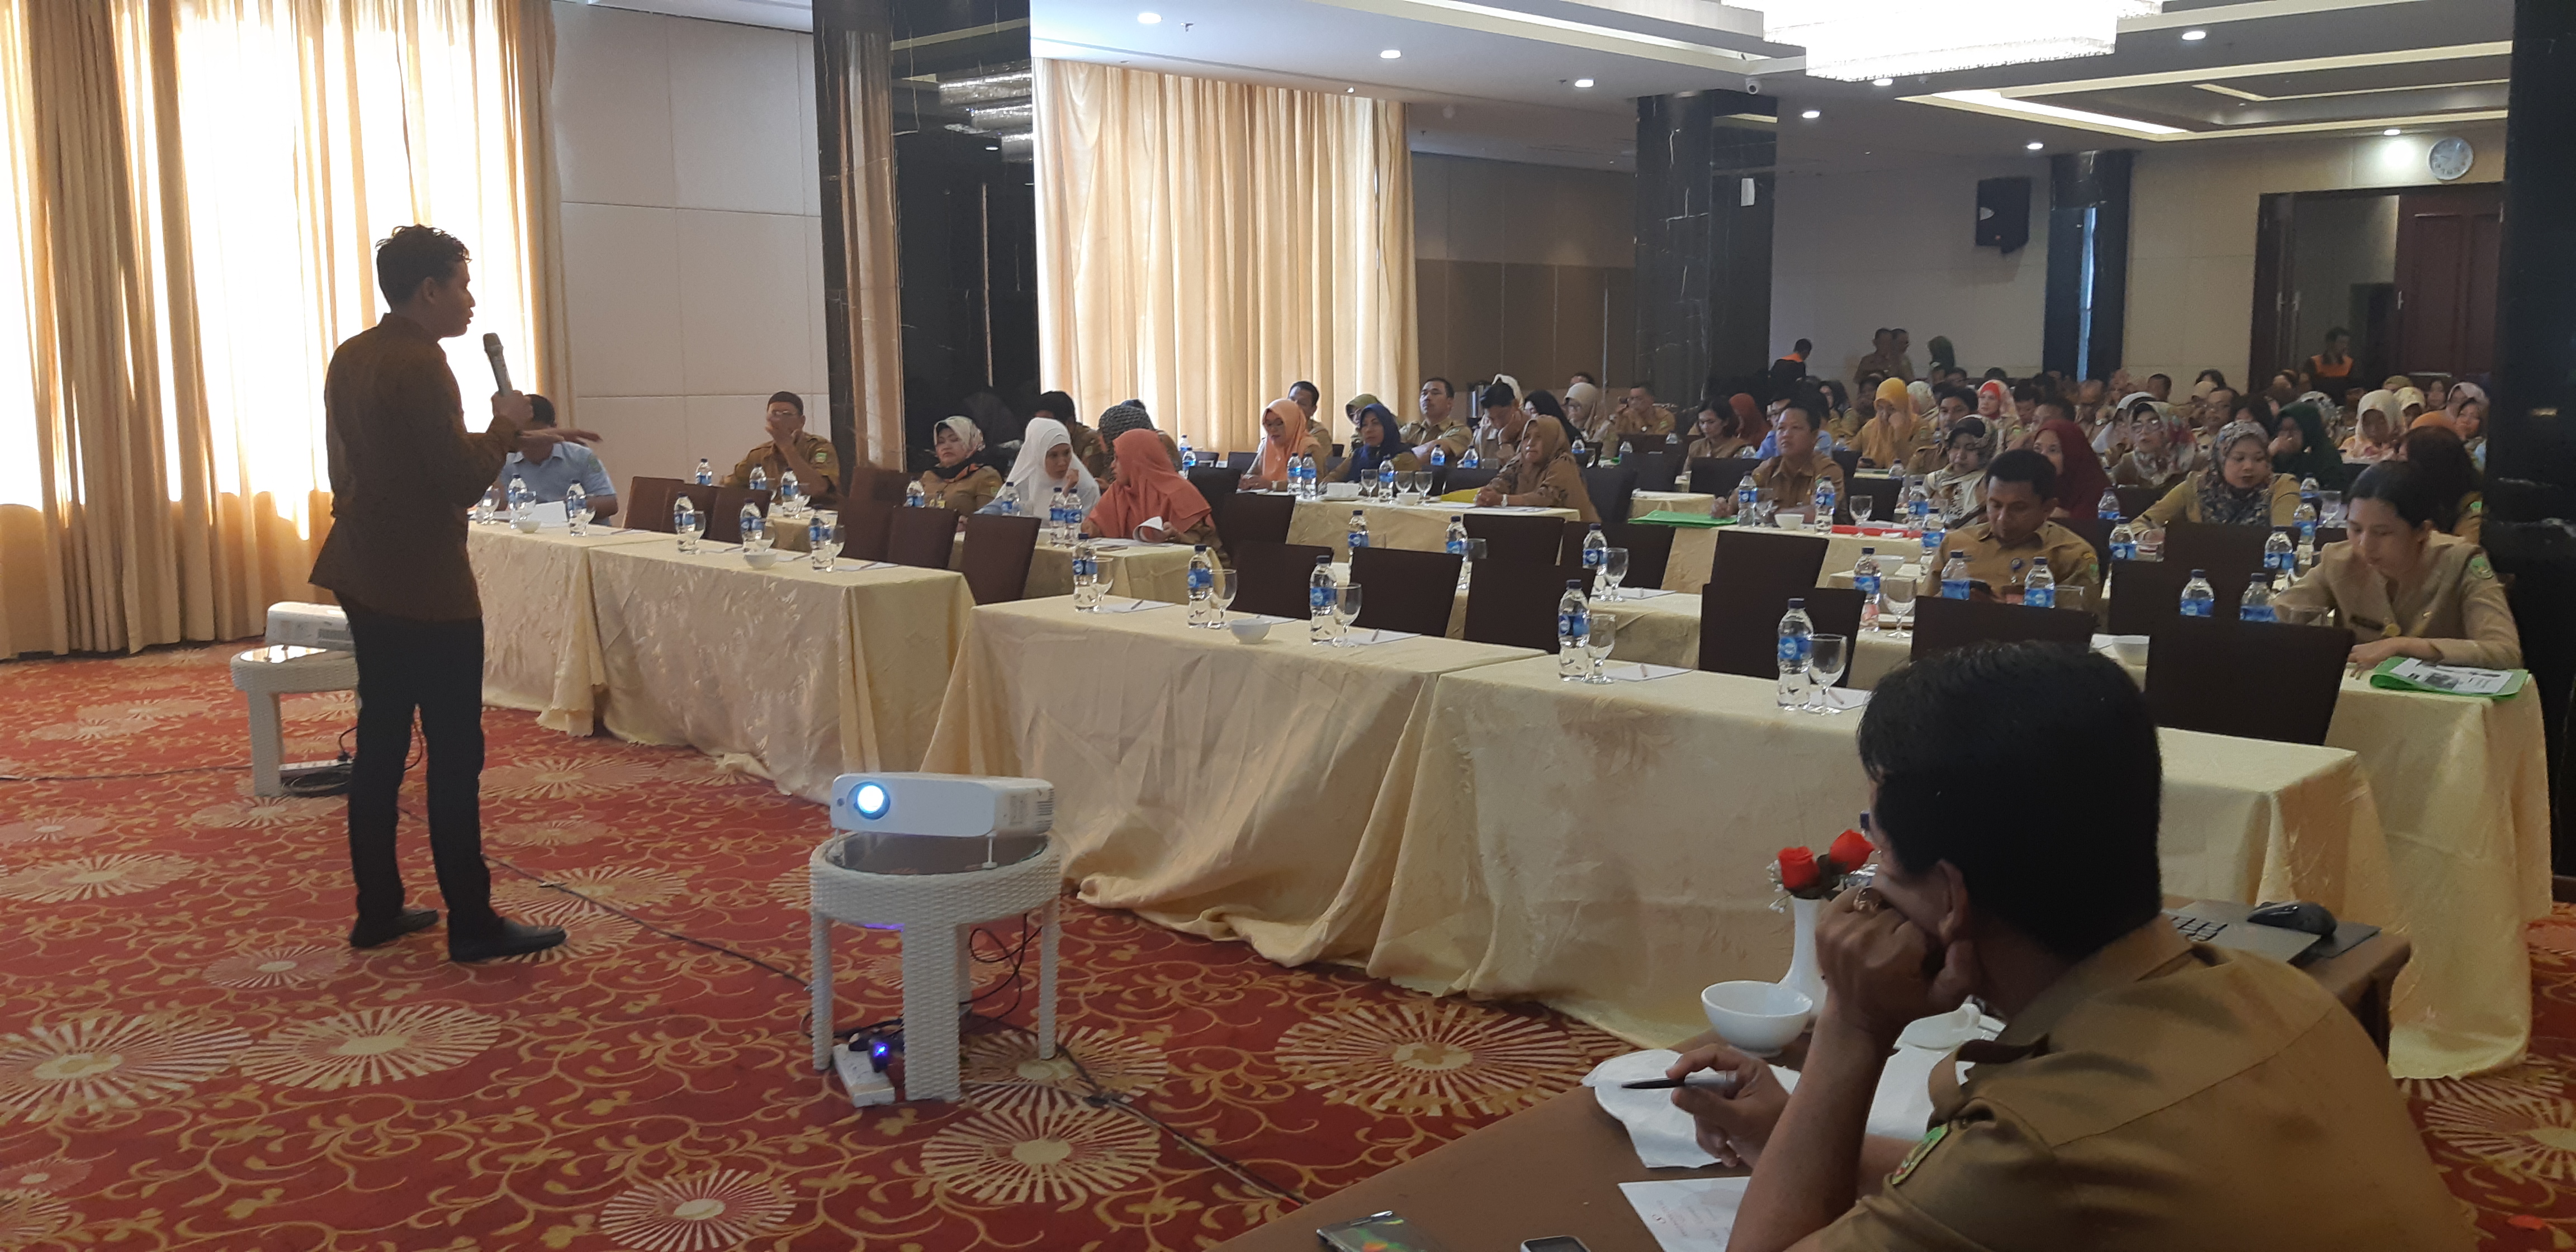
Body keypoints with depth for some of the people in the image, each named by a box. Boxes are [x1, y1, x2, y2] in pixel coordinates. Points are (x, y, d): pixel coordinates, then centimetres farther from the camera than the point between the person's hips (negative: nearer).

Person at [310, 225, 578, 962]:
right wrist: (505, 428, -5)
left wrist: (514, 438, 17)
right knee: (454, 757, -3)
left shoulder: (351, 357, 10)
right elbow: (464, 481, -21)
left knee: (381, 743, 14)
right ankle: (471, 924, 3)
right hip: (426, 589, -10)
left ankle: (378, 910, 21)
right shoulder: (419, 364, -19)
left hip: (367, 580, 10)